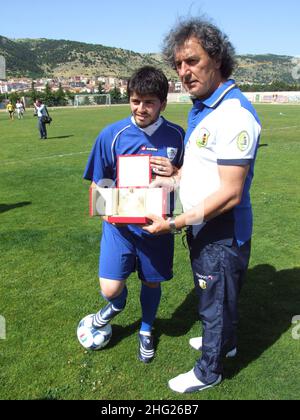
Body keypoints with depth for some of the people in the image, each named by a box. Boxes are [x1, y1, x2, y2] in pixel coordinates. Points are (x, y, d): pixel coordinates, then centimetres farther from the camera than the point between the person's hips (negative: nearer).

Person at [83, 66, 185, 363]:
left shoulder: (176, 136, -6)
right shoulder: (112, 135, -9)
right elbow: (99, 184, 0)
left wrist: (174, 173, -18)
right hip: (120, 223, -1)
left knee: (152, 281, 16)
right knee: (110, 289, -8)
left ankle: (146, 331, 47)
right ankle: (117, 304, 32)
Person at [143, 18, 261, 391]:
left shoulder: (235, 114, -25)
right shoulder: (199, 108, 7)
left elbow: (230, 194, -27)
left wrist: (175, 223, -24)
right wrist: (173, 179, 5)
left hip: (222, 232, -9)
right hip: (200, 225, 9)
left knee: (216, 301, 11)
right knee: (210, 293, 27)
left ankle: (208, 372, 35)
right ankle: (224, 342, 52)